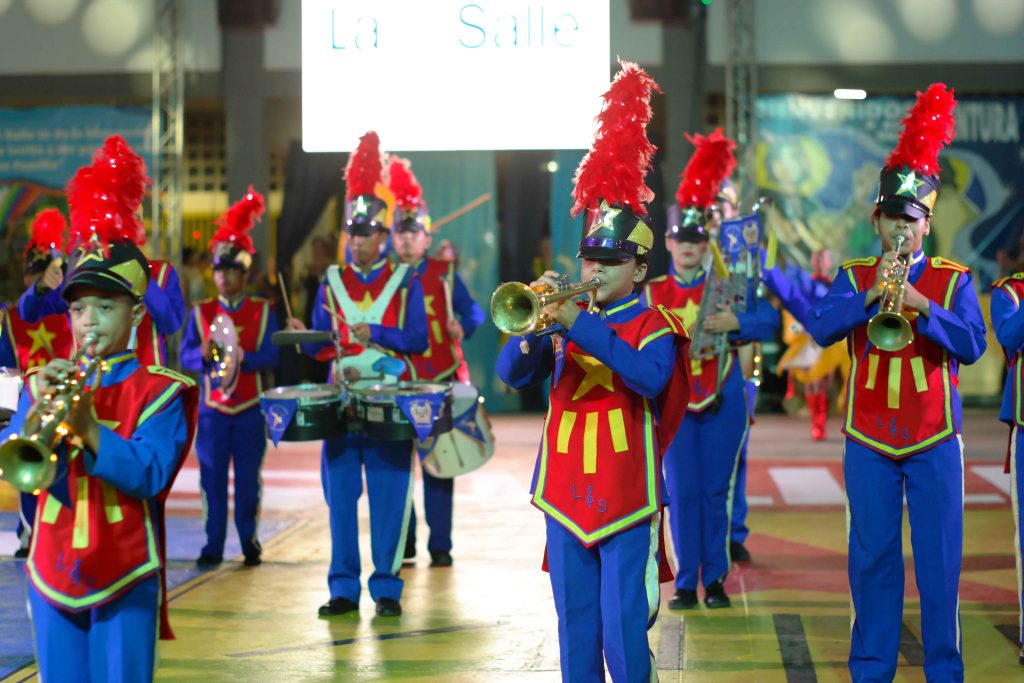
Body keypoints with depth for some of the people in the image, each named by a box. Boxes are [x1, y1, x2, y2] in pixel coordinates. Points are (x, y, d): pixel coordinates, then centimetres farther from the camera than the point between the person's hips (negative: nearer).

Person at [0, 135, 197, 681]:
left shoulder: (157, 391, -4)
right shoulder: (44, 382, 7)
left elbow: (151, 474, -17)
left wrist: (89, 428, -28)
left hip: (125, 577, -3)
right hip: (53, 572, 4)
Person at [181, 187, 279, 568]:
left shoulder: (262, 312, 6)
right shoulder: (201, 313, 8)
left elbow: (271, 357, -2)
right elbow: (185, 356, 2)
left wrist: (243, 358, -20)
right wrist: (204, 354, -19)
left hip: (250, 409, -1)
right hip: (212, 408, 1)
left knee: (248, 477, 2)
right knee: (212, 478, 0)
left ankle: (249, 540, 13)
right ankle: (214, 546, 5)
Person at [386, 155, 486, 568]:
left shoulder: (445, 274, 3)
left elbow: (473, 312, 2)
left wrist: (463, 326, -17)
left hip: (440, 383, -2)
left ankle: (440, 545, 9)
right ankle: (402, 542, 14)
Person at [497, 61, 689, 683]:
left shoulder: (654, 326, -2)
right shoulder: (564, 322, 9)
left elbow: (649, 377, -23)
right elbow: (513, 375, 2)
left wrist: (581, 325, -26)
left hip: (626, 499, -4)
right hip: (565, 495, 4)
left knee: (625, 628, -4)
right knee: (576, 626, 10)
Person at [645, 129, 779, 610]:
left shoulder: (729, 285, 3)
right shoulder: (653, 293, 5)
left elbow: (769, 321, -5)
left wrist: (735, 322, -21)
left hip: (722, 402, 0)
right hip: (675, 403, 0)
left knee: (716, 492, 3)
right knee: (682, 494, 1)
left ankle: (715, 579, 12)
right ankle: (686, 583, 8)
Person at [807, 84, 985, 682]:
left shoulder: (954, 280, 4)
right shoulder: (854, 276, 6)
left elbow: (973, 345, -9)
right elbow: (820, 329, -10)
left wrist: (921, 305, -22)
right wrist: (871, 295, -22)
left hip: (934, 441, -1)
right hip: (869, 440, 1)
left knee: (939, 558, 3)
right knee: (873, 558, 6)